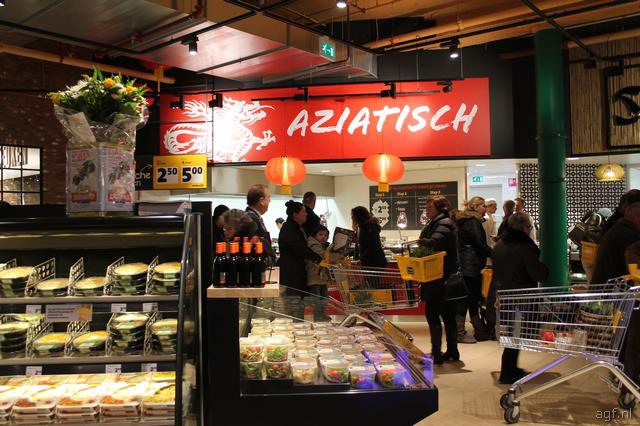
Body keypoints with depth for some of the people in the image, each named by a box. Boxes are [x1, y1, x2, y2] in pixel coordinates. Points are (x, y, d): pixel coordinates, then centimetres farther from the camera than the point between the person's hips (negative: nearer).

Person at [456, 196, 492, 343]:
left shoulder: (463, 221, 19)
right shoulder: (474, 222, -10)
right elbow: (480, 244, -16)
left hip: (464, 264, 10)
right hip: (472, 265, -10)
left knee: (473, 297, 12)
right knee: (469, 297, -6)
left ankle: (480, 332, 19)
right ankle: (459, 333, -2)